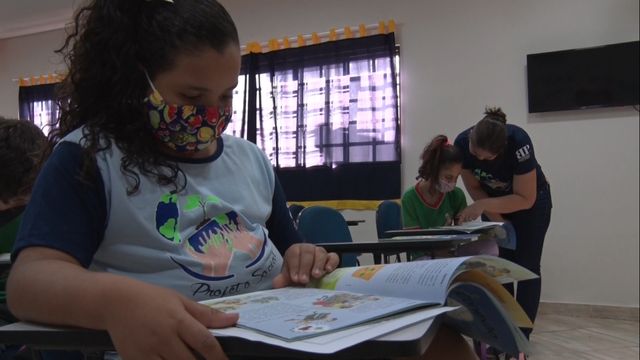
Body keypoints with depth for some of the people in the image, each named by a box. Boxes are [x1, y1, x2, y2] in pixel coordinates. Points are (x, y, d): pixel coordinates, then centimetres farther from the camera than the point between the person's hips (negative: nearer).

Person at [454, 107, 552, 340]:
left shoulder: (519, 143, -38)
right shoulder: (462, 143, -27)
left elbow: (525, 199, -30)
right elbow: (474, 187, -12)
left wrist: (482, 206, -38)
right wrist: (496, 219, -21)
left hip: (531, 201, -3)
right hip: (495, 202, 3)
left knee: (526, 268, -6)